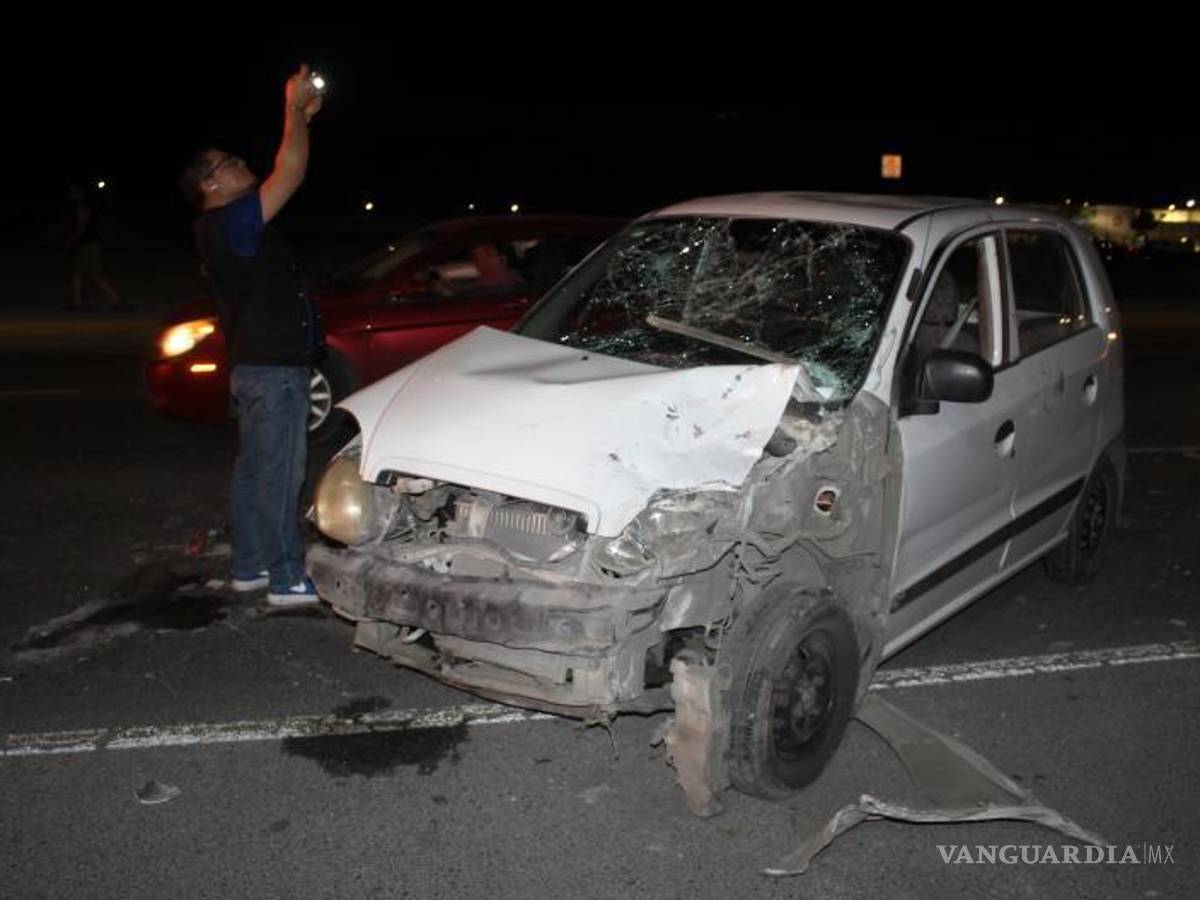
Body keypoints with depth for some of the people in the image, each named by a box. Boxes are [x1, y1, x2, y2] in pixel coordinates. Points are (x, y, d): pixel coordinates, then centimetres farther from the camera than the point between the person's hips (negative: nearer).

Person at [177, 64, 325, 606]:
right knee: (279, 475, -6)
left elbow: (283, 177, 23)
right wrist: (294, 108, -10)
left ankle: (249, 567, 25)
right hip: (273, 369, -11)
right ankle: (287, 581, -1)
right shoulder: (227, 222, -15)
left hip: (257, 365, 11)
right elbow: (289, 174, -18)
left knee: (254, 470, 15)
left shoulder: (232, 226, 15)